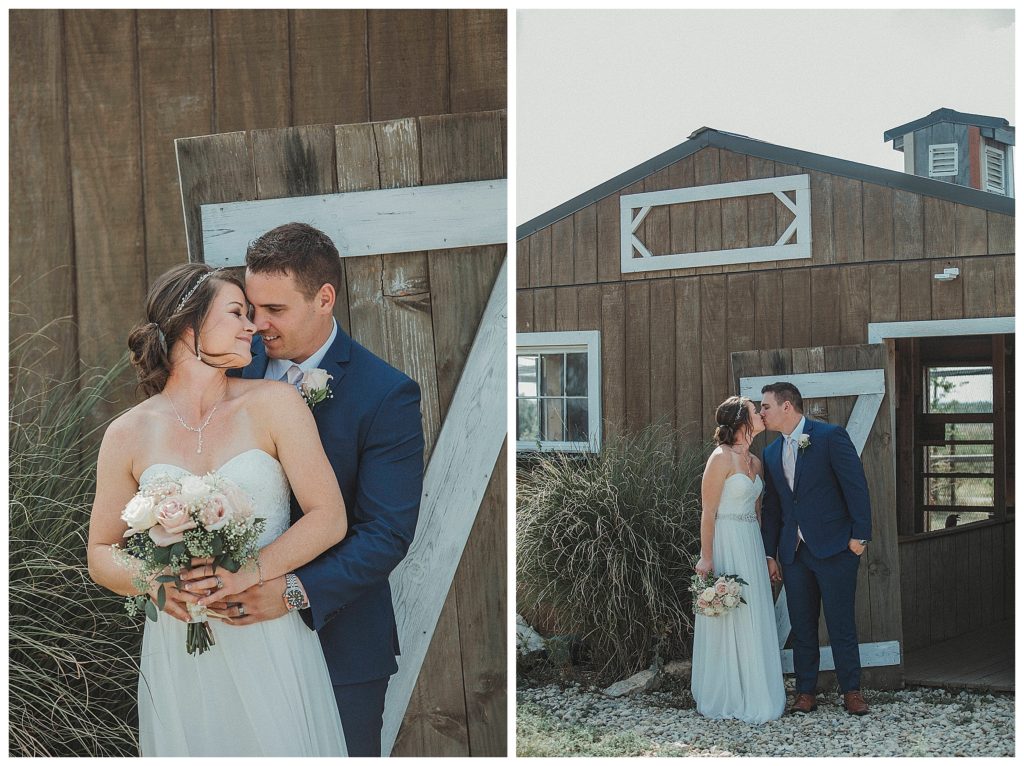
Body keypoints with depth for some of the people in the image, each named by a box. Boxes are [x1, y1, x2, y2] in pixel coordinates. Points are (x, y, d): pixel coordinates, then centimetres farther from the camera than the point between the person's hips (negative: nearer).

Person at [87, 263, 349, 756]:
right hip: (180, 654, 1)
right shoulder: (129, 435, 2)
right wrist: (151, 581, -13)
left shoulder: (275, 404, -2)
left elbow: (328, 517, -5)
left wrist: (252, 571, -19)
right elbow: (101, 554, 8)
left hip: (271, 646, 0)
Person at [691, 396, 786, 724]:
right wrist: (706, 558, -17)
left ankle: (753, 694, 18)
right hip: (726, 543, -8)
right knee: (728, 620, -2)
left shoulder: (755, 462, 13)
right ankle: (726, 699, 7)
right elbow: (708, 512, -13)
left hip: (752, 545, 8)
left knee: (754, 620, 10)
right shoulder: (721, 458, -11)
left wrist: (762, 551, 13)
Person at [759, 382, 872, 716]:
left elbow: (856, 485, -9)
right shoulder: (771, 453, 12)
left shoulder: (831, 436, -7)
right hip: (794, 551, 6)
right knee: (802, 626, 9)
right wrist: (770, 554, 15)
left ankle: (851, 691, 10)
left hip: (834, 548, -6)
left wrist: (859, 535, -13)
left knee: (841, 624, 0)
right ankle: (805, 691, 17)